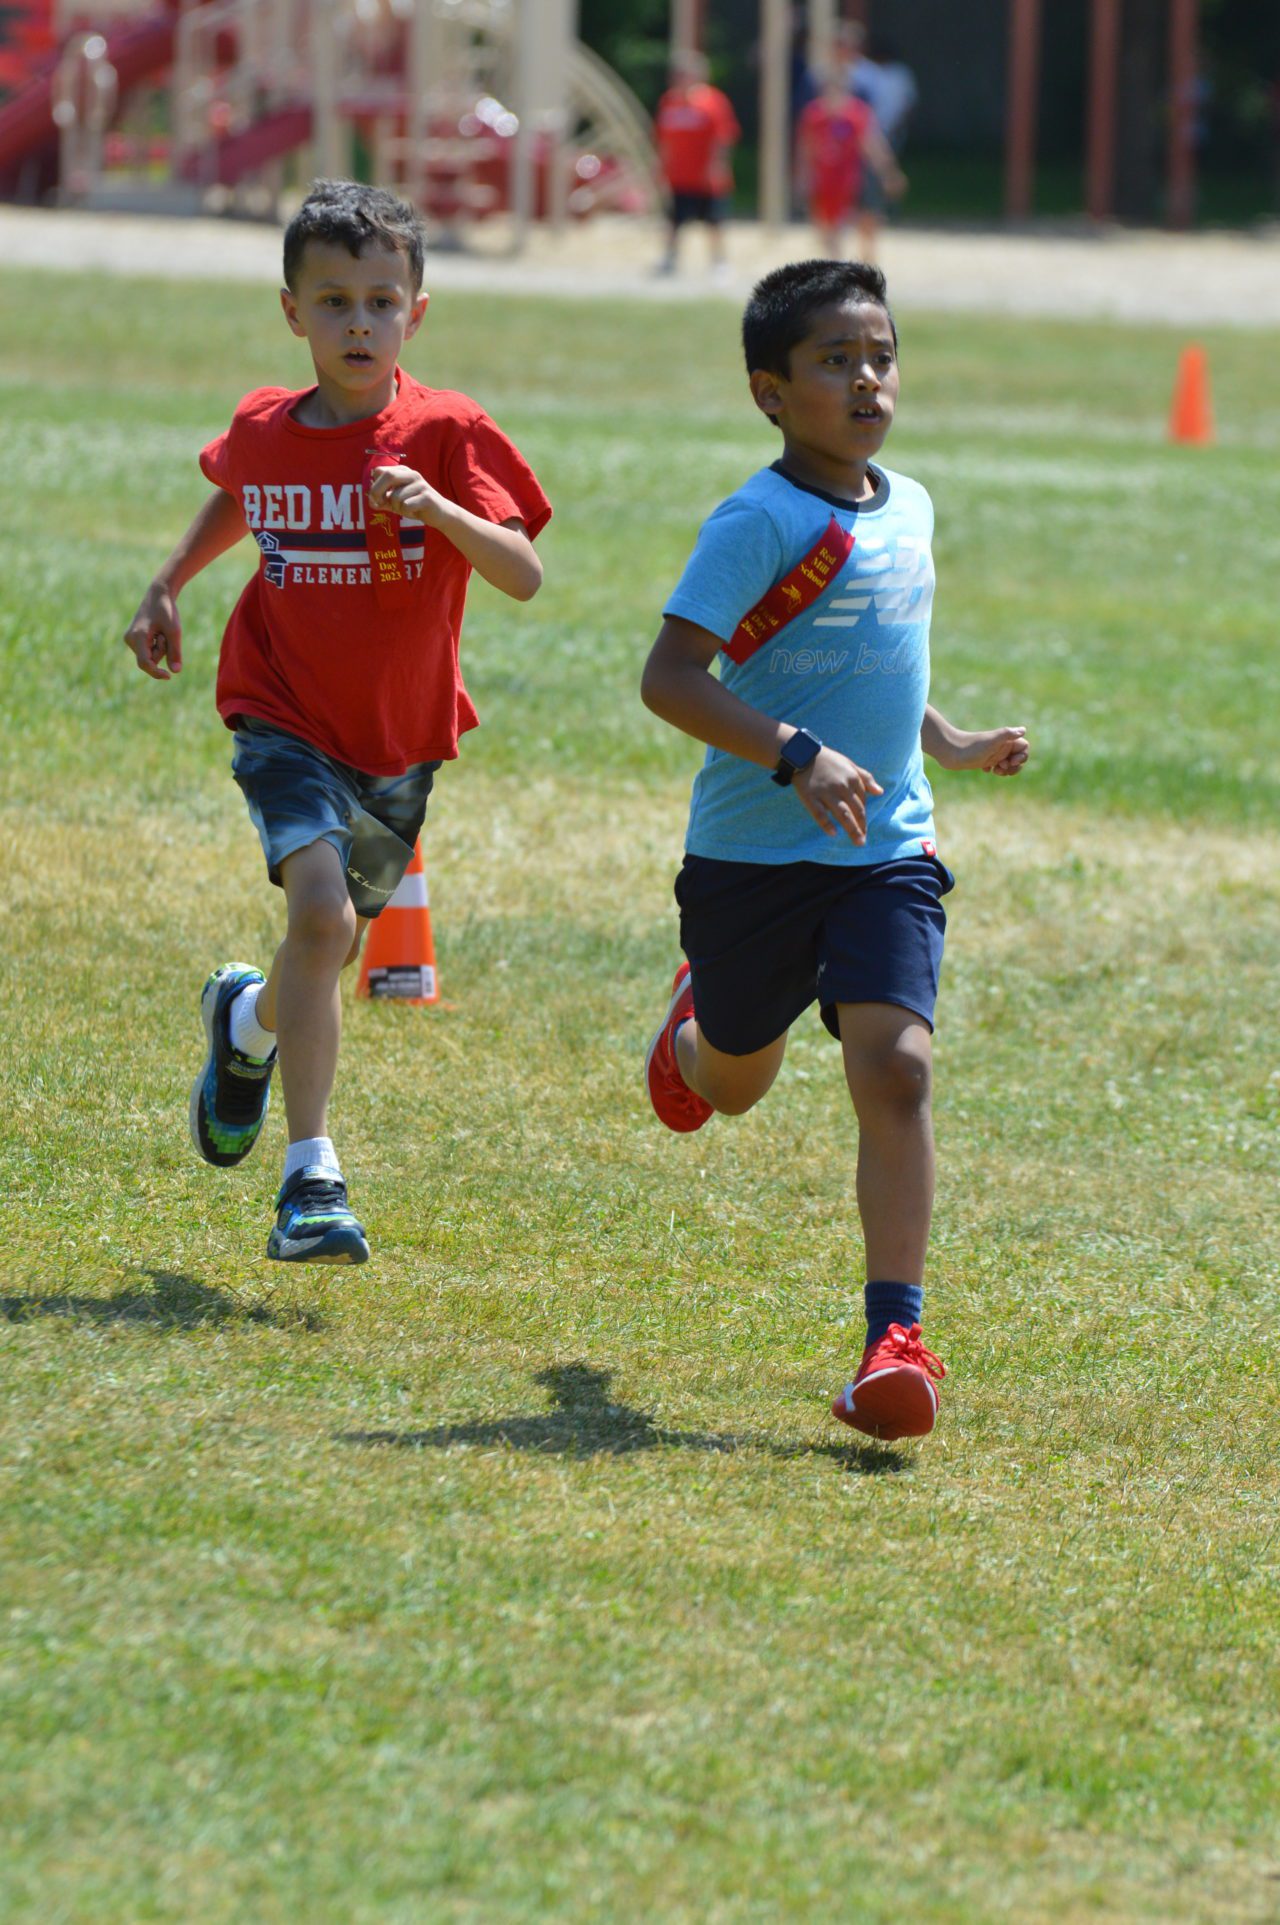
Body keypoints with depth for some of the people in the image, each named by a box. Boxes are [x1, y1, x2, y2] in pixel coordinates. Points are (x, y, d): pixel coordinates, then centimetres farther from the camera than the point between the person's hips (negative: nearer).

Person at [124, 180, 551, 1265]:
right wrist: (167, 589, 15)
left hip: (401, 739, 1)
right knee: (321, 908, -24)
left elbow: (524, 575, -20)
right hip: (286, 718, -1)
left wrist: (441, 511, -35)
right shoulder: (262, 431, -4)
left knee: (335, 946, 17)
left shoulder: (445, 434, -12)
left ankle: (249, 1023, 54)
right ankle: (312, 1183, -23)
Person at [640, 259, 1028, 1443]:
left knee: (895, 1065, -16)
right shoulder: (761, 524, -17)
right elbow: (669, 677, -24)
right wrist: (797, 757, -32)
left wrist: (953, 745, 19)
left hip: (886, 854, 4)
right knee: (736, 1086, 17)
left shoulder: (908, 510, 6)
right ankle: (695, 1021, 55)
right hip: (754, 856, -4)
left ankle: (897, 1335, -16)